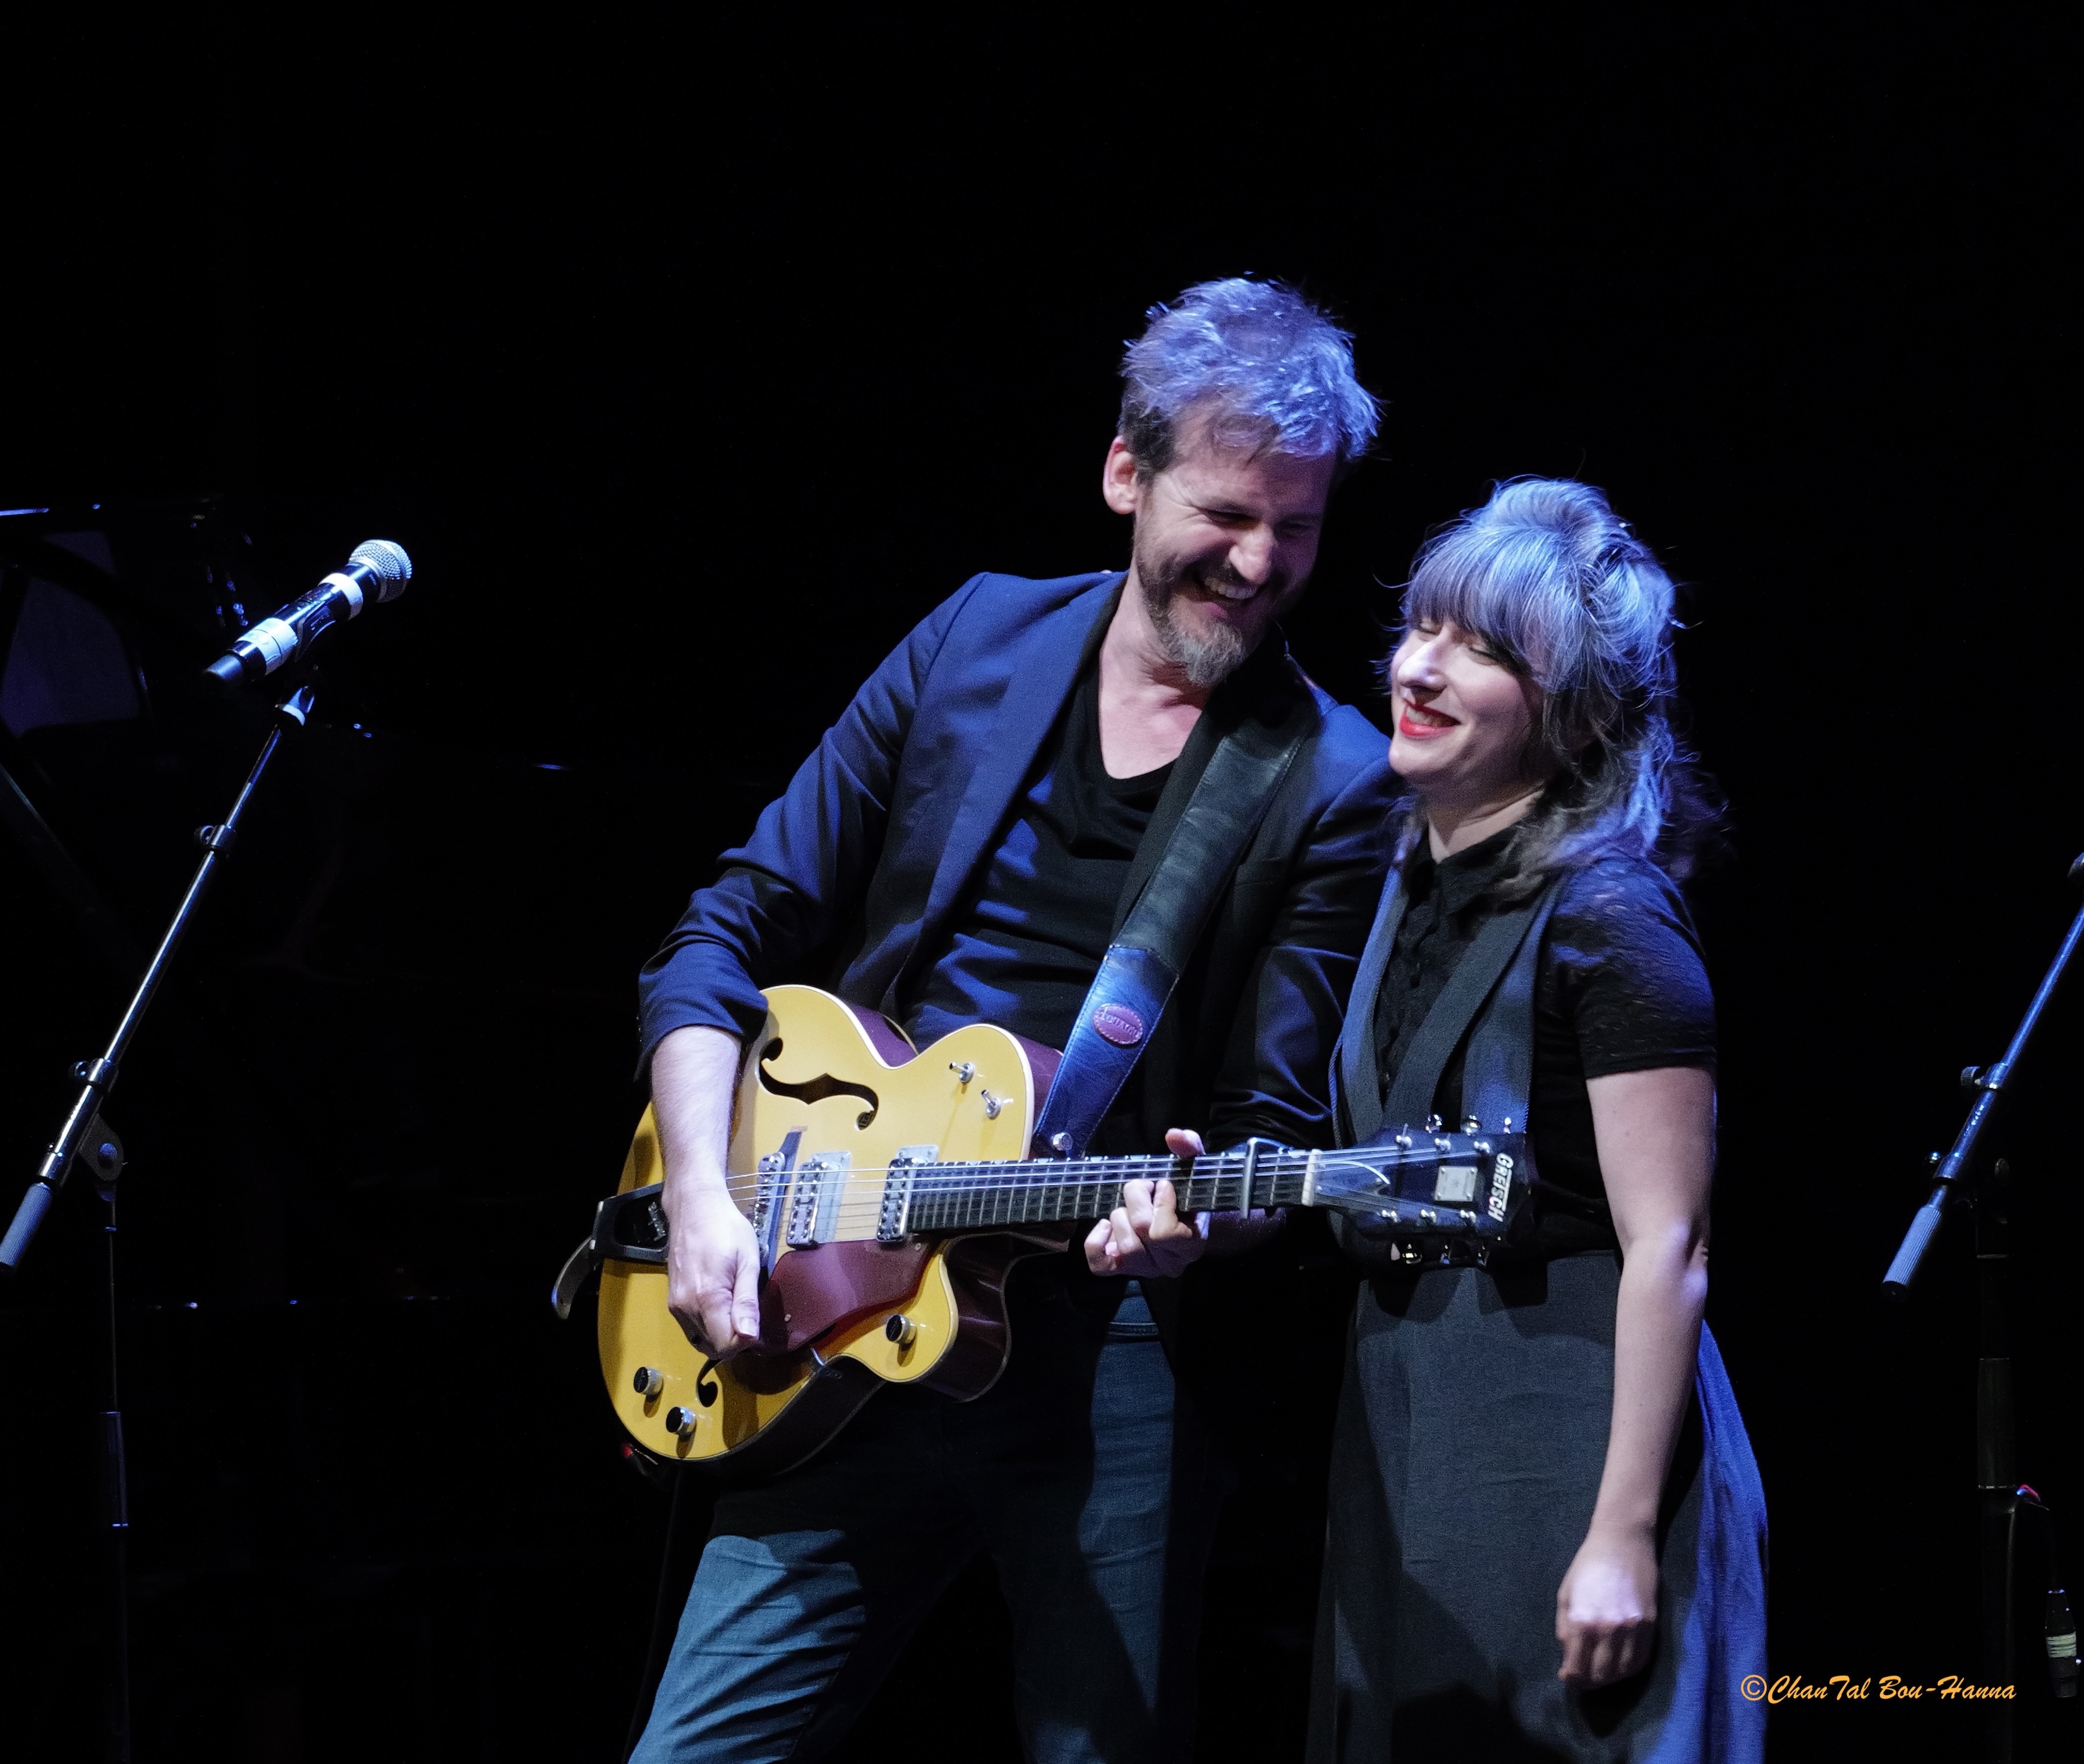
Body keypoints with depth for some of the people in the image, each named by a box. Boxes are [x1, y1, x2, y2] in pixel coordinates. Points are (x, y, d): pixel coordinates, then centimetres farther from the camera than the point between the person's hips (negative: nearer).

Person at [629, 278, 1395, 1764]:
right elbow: (729, 938, 10)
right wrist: (704, 1198, -4)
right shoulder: (979, 643, 8)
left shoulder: (1335, 788, 0)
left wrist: (1199, 1213, -25)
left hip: (1112, 1356, -2)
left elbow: (1282, 1129, -2)